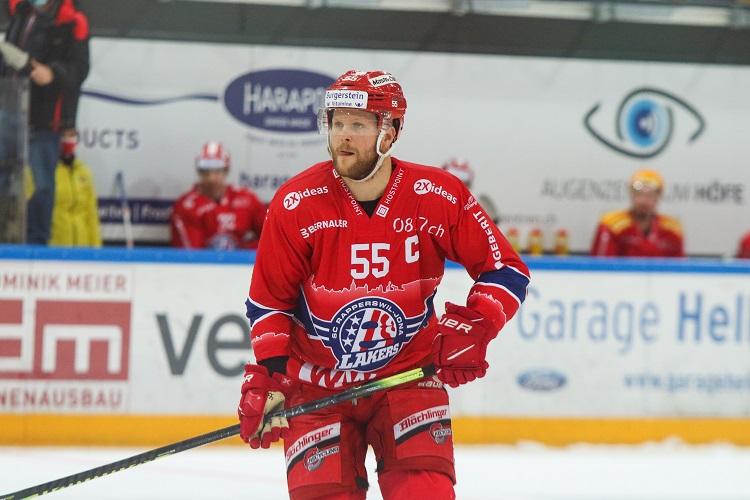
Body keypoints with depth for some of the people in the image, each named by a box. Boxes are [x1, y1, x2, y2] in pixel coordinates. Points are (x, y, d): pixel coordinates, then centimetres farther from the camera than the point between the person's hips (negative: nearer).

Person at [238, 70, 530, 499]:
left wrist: (471, 330, -18)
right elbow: (268, 300, -1)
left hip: (408, 376, 0)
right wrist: (267, 377, -12)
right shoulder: (296, 205, -12)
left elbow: (507, 270, -3)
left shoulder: (439, 197, -11)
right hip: (317, 387, 0)